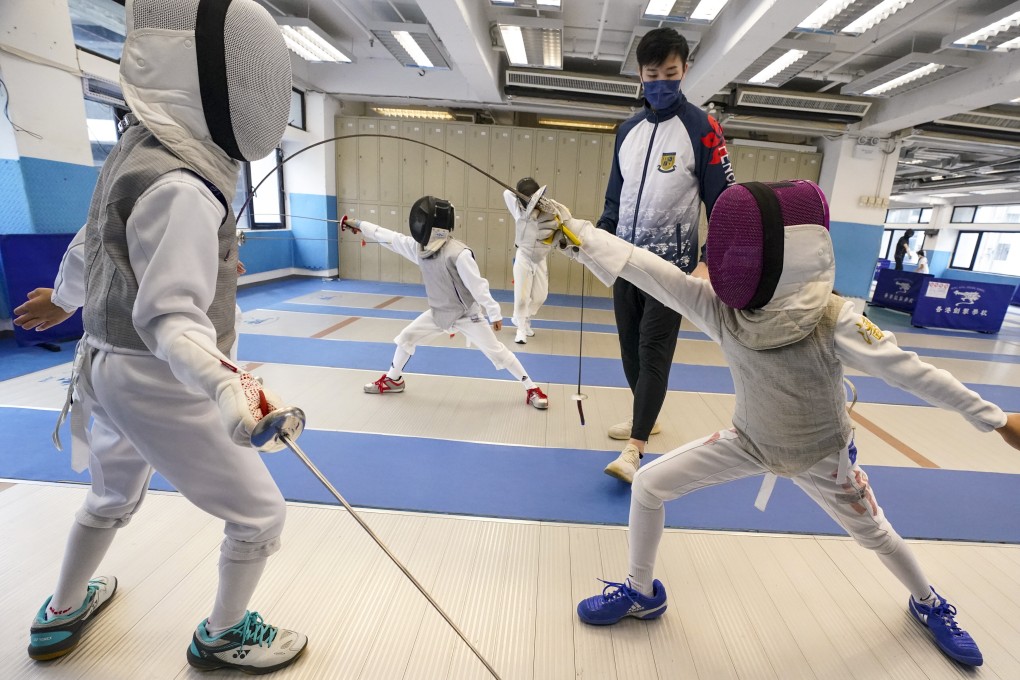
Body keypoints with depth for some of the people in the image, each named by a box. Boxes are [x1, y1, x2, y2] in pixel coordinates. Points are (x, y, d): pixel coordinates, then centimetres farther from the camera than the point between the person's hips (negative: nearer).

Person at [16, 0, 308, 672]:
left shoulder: (135, 153, 4)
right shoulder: (180, 188, -25)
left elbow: (90, 243, 18)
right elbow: (172, 317, -32)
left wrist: (60, 297, 34)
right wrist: (226, 385, -48)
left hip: (110, 367, 9)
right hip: (162, 384, -9)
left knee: (113, 498, 33)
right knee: (260, 514, 9)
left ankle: (61, 615, 55)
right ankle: (223, 636, 32)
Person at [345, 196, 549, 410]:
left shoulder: (458, 253, -29)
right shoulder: (420, 247, -7)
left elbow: (477, 285, -25)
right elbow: (388, 237, 4)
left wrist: (494, 313, -21)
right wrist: (358, 224, 9)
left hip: (466, 314, -7)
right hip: (439, 312, 7)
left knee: (496, 351, -7)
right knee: (406, 338, 11)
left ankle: (532, 389, 6)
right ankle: (393, 380, 33)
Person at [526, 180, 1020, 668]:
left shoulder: (833, 320, -31)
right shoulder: (720, 306, -24)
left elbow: (910, 371, -18)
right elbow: (645, 268, -32)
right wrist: (572, 232, -39)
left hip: (821, 455, -2)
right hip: (750, 440, 2)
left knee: (874, 536, 21)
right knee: (648, 484, -6)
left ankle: (929, 604, 58)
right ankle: (642, 592, 17)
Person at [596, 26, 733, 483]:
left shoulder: (702, 129, -5)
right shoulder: (628, 130, 10)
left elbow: (721, 201, -6)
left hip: (671, 263, -5)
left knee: (654, 351, -10)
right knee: (630, 346, 12)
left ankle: (634, 451, -8)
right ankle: (645, 414, 33)